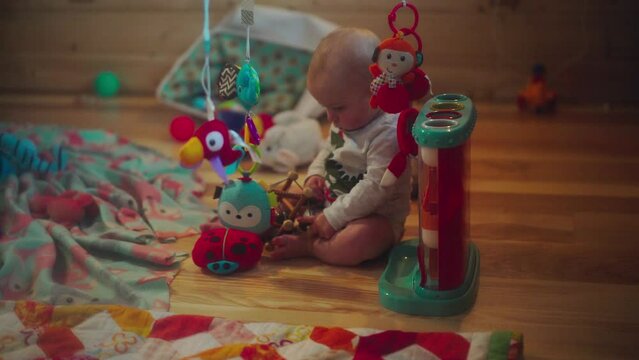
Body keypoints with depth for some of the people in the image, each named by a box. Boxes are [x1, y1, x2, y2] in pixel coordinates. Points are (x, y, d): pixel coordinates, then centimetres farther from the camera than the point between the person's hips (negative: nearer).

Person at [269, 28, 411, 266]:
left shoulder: (387, 133, -26)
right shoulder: (344, 121, 3)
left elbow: (375, 187, -29)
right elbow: (328, 151, 21)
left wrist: (333, 218, -25)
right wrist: (315, 175, 0)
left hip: (376, 217, -9)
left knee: (356, 243, -38)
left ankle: (304, 246, -21)